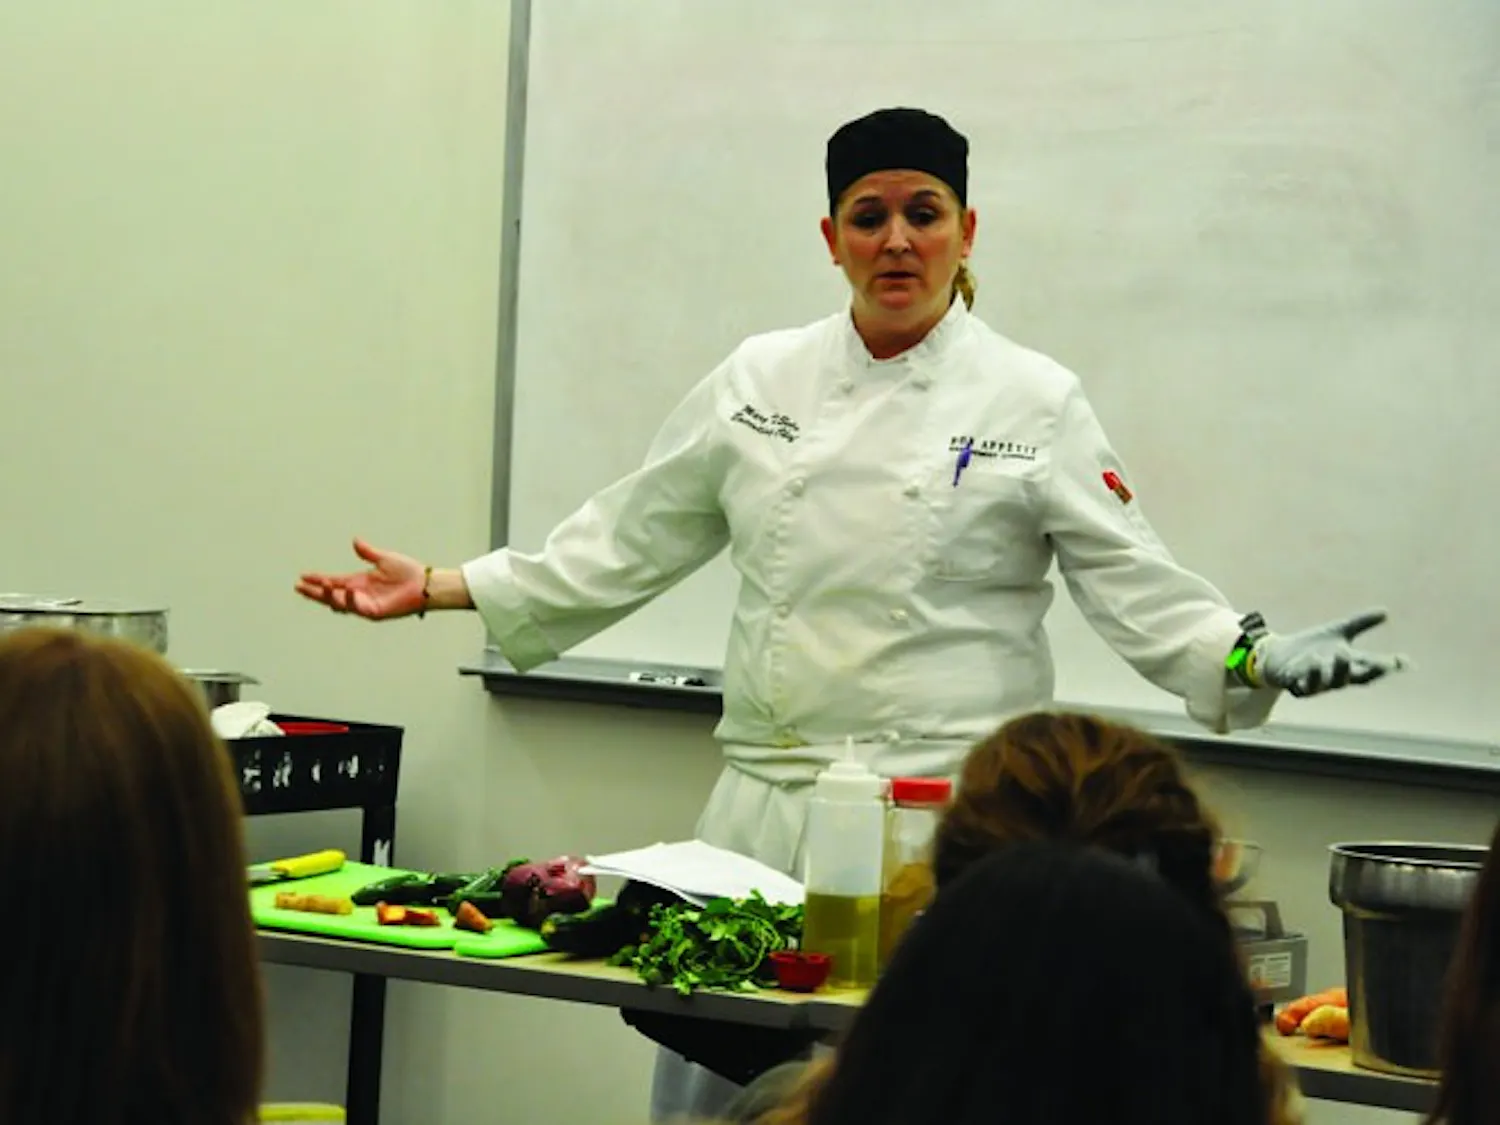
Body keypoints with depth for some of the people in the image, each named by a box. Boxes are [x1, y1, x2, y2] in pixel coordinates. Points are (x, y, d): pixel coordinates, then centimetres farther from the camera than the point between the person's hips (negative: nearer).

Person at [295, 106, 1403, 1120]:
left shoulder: (1033, 403, 0)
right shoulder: (762, 380, 8)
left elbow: (1137, 587, -1)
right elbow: (630, 543, 13)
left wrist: (1258, 660, -18)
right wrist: (438, 588, 10)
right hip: (766, 804, 3)